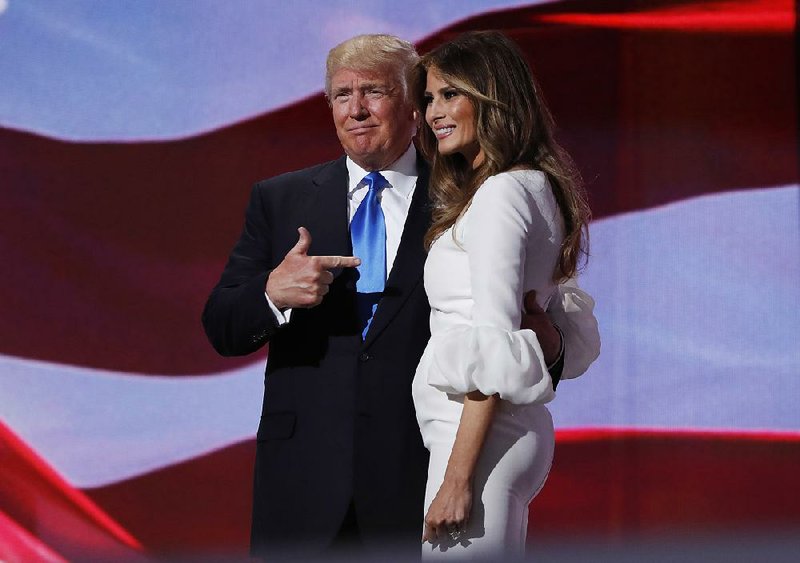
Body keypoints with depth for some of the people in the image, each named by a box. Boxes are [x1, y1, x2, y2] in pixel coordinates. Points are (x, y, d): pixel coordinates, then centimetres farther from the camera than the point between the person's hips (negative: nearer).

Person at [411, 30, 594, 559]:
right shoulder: (534, 187, 17)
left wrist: (458, 477, -21)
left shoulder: (502, 193, -11)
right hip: (522, 427, 10)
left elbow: (495, 350, -18)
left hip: (482, 435, -10)